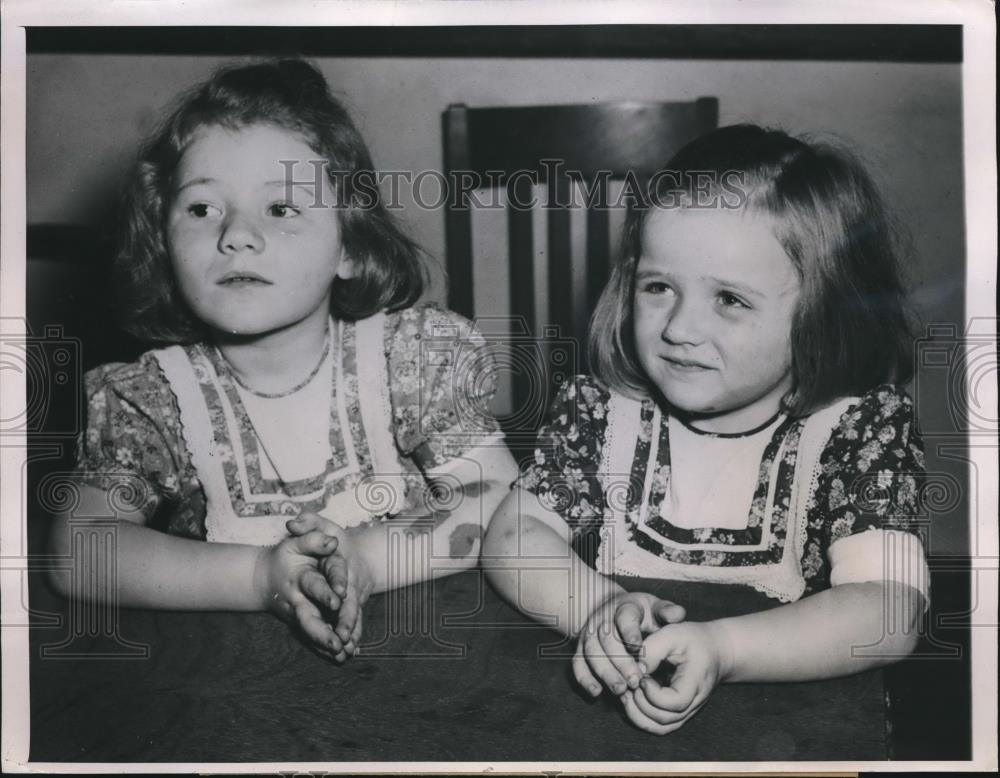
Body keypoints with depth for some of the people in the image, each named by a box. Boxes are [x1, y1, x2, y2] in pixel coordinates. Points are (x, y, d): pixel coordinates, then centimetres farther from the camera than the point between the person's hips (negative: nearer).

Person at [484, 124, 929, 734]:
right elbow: (516, 536, 0)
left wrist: (720, 649, -33)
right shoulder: (601, 409, 0)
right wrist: (599, 608, -21)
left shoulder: (861, 428, -8)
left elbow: (889, 613, -18)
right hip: (603, 707, 2)